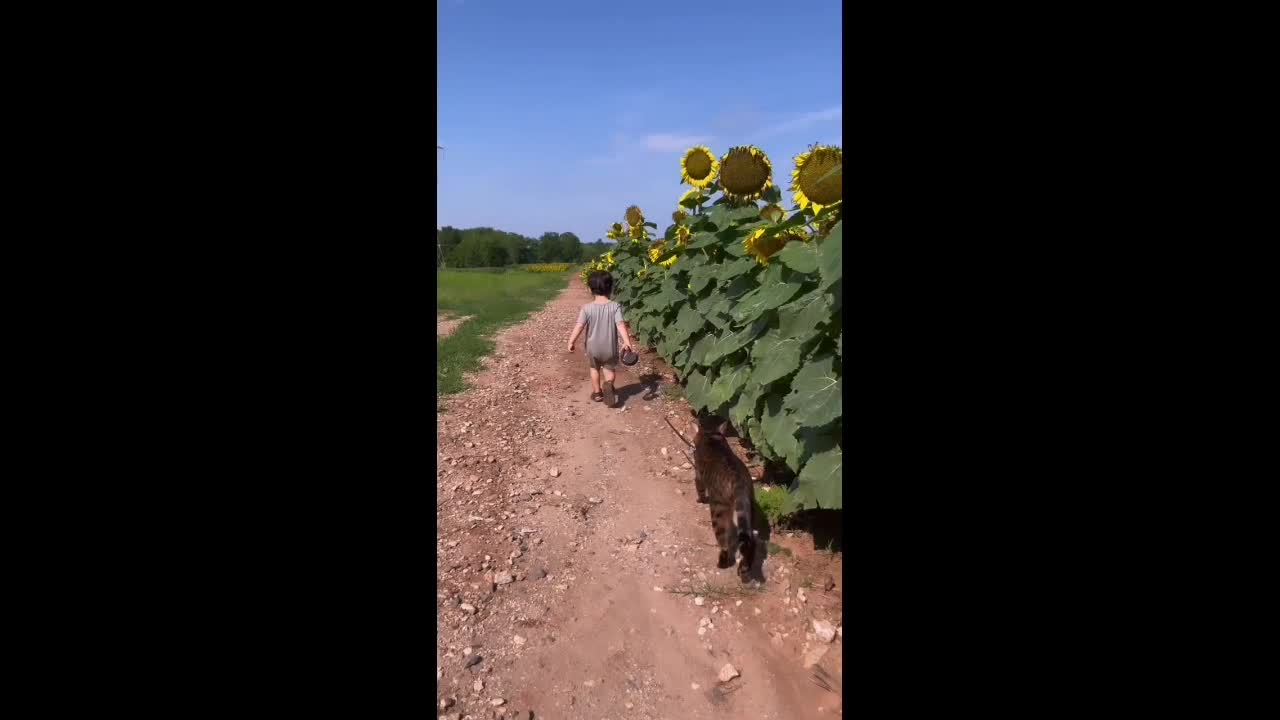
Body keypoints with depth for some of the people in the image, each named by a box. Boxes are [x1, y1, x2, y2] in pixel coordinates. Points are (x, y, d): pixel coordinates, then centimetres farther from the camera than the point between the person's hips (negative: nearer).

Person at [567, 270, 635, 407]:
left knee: (594, 369, 25)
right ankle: (608, 384, -10)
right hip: (610, 347, 0)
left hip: (593, 347, 0)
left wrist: (571, 342, -5)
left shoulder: (587, 308, -12)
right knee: (609, 369, 20)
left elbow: (579, 327, -13)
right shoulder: (615, 307, -12)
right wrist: (627, 342, -22)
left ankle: (597, 392, 32)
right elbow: (621, 325, -21)